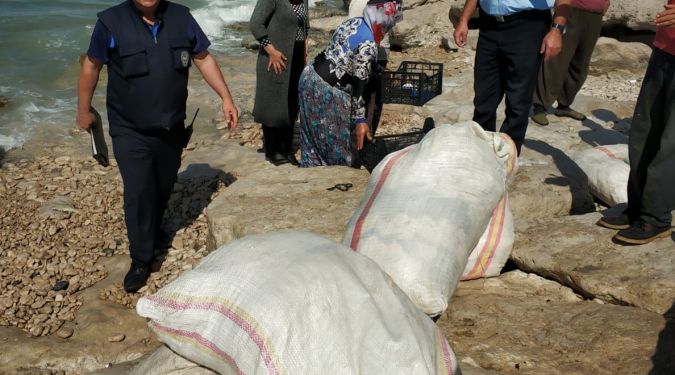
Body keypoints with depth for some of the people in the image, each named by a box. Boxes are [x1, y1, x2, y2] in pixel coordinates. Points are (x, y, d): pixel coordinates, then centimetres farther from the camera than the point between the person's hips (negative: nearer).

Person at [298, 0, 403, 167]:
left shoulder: (353, 21, 5)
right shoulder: (367, 45, -21)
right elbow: (358, 85, -20)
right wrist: (360, 120, -14)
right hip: (326, 91, -9)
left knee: (315, 139, 20)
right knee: (337, 143, 7)